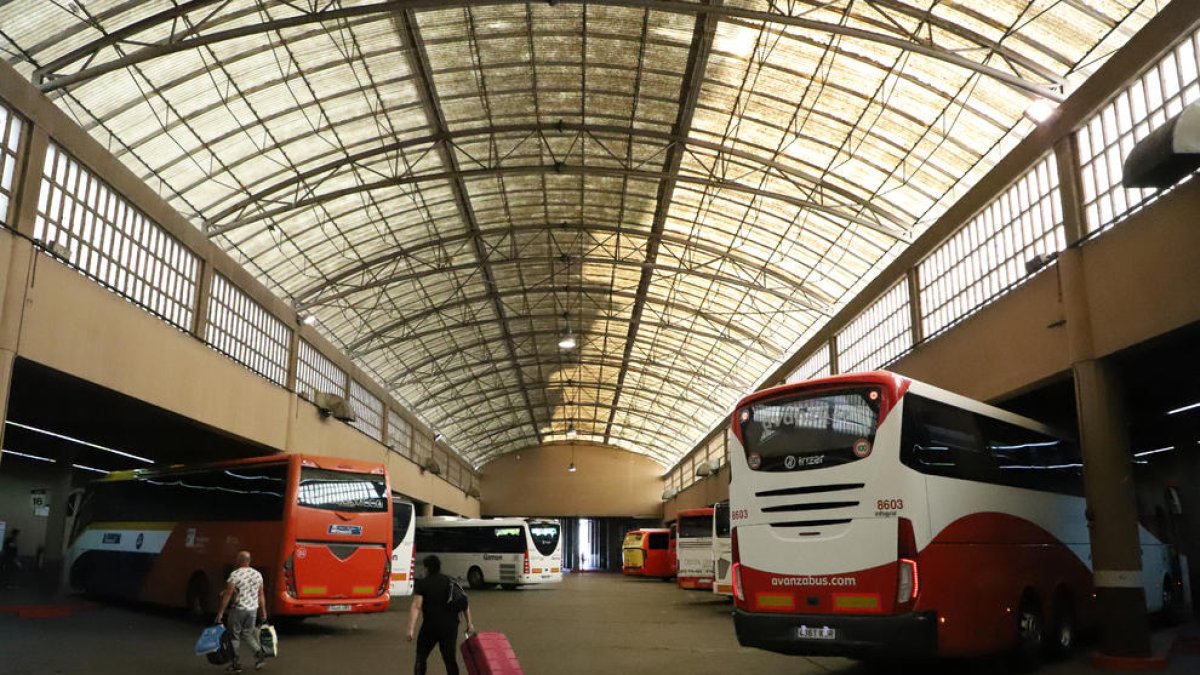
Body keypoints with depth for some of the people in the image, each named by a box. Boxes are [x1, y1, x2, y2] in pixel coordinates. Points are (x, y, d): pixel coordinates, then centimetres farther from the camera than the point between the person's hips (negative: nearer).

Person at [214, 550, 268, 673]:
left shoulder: (235, 574, -12)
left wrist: (221, 612, -7)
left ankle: (236, 664, 12)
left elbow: (227, 595, -12)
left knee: (234, 635, 10)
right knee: (247, 633, 18)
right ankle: (259, 653, -3)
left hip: (238, 609, -5)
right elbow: (261, 595, 10)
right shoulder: (257, 574, 5)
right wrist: (263, 611, 17)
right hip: (253, 609, 5)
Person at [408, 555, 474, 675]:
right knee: (450, 658, 12)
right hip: (450, 626, 3)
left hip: (430, 626, -3)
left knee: (421, 657, 13)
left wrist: (411, 629, -20)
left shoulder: (422, 584, -3)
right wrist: (469, 623, 7)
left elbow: (416, 606, -15)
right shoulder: (451, 581, 9)